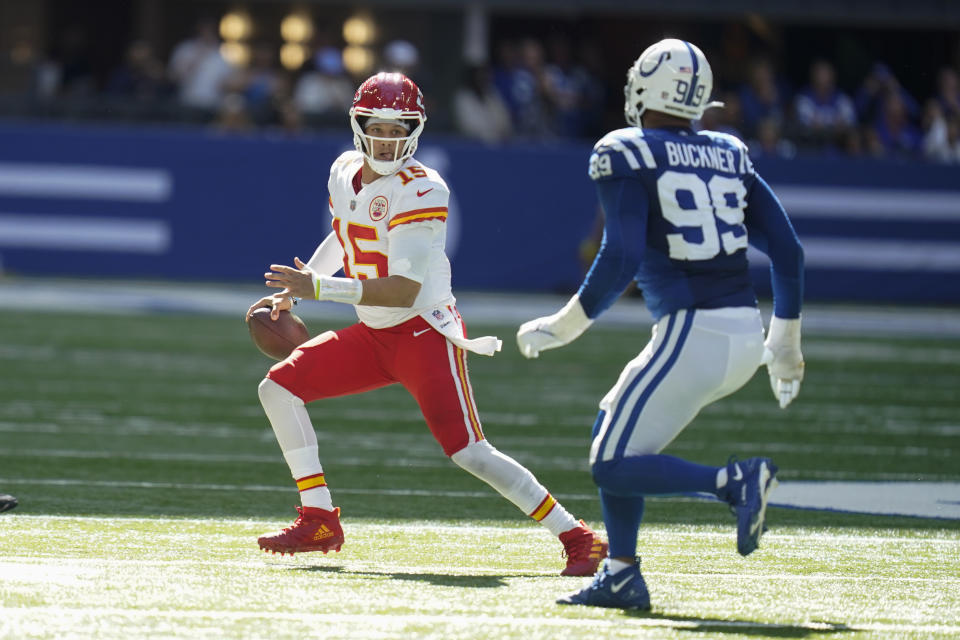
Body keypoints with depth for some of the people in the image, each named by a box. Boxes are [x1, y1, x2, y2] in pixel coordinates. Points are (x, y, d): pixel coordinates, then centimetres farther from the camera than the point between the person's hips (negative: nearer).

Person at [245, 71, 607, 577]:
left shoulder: (419, 191, -21)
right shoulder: (345, 173, 4)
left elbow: (403, 291, -27)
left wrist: (318, 288, -29)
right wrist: (290, 294, 22)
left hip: (426, 333, -8)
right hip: (371, 337, 8)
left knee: (470, 453, -16)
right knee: (279, 388, -1)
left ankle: (579, 540, -10)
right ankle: (319, 522, 4)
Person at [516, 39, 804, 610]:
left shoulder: (627, 155, -4)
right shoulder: (731, 157, 13)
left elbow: (621, 260, -15)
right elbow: (788, 252, 11)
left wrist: (566, 326, -4)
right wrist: (786, 340, 22)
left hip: (692, 336, -7)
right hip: (745, 336, 7)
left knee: (613, 467, 1)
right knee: (612, 427, 22)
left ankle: (736, 481, -17)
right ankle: (622, 577, 19)